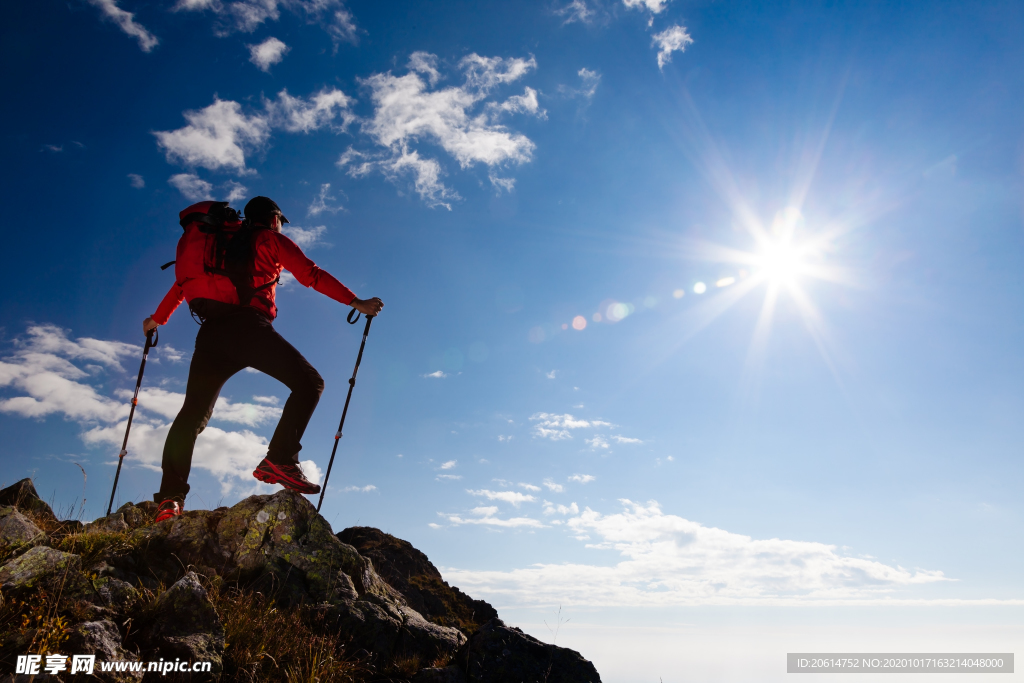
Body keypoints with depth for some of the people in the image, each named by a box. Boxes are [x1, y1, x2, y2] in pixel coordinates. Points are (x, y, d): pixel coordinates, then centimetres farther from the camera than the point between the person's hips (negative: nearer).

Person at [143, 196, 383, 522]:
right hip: (248, 327, -6)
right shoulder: (271, 240, 16)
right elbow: (310, 274, 4)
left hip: (211, 332, 6)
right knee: (309, 383, -4)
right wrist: (356, 302, 2)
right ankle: (280, 459, -17)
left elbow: (184, 281, 38)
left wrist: (157, 319, 51)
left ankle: (170, 496, -1)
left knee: (192, 414, 7)